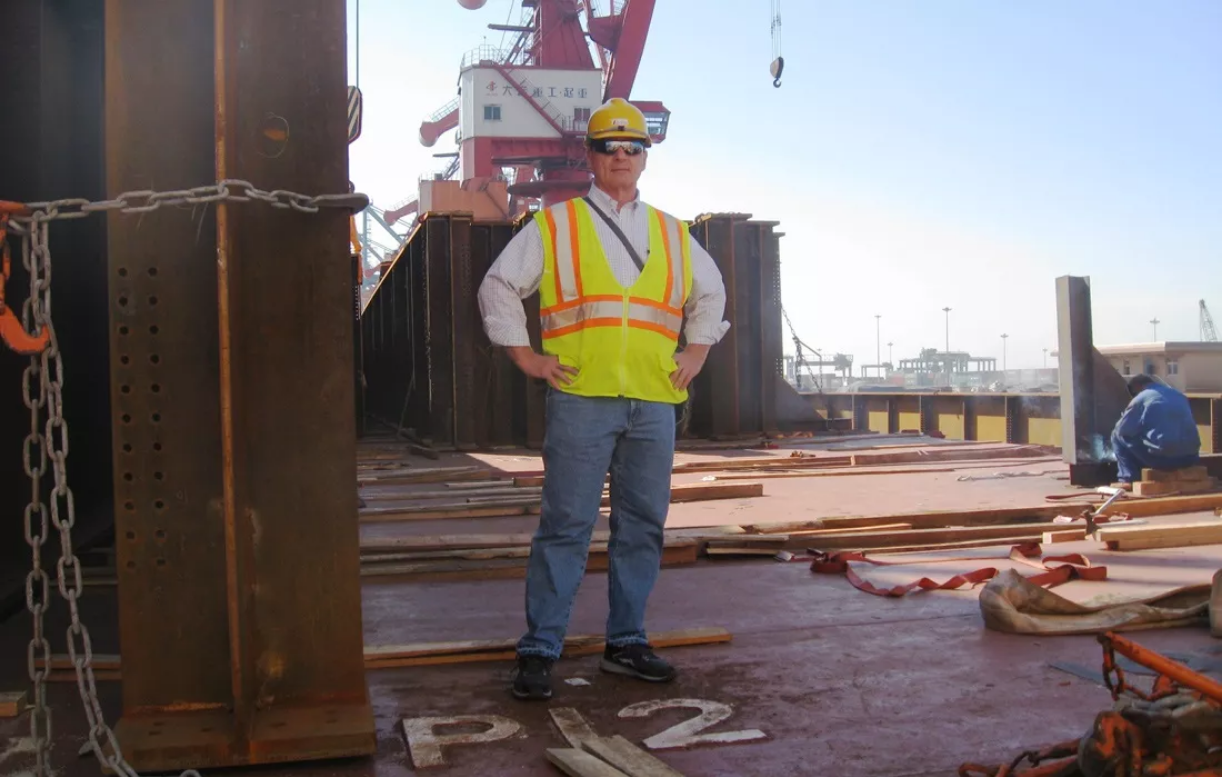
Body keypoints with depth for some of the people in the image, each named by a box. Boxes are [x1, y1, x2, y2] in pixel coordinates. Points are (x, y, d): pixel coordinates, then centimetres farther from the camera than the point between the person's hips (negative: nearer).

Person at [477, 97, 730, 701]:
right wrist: (525, 356, 1)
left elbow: (710, 293, 32)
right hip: (581, 400, -4)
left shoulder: (673, 235, 18)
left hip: (653, 404, 4)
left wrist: (695, 354, 20)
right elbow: (499, 288, 9)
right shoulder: (554, 226, 7)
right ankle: (538, 651, 2)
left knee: (642, 525, 8)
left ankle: (626, 643, 20)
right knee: (565, 525, -5)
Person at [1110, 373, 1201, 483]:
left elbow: (1121, 429, 6)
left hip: (1163, 458, -6)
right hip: (1190, 458, 6)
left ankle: (1129, 479, 8)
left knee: (1117, 436, 11)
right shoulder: (1179, 395, 19)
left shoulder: (1141, 398, 0)